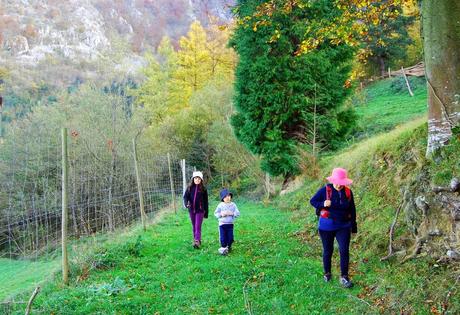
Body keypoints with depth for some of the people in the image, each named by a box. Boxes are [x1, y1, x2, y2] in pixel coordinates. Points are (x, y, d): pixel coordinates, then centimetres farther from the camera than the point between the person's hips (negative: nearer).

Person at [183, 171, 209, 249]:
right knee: (194, 226, 13)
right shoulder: (190, 187, 4)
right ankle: (195, 239, 24)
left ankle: (197, 242, -18)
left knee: (198, 226, -12)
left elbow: (205, 201, 1)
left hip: (200, 210, -3)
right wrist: (186, 204, -22)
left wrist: (206, 212, 2)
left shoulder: (203, 189, -2)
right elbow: (185, 196, 0)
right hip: (191, 210, 3)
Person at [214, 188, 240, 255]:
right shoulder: (220, 205, -3)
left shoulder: (233, 205, 1)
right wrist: (221, 214, -17)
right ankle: (223, 247, 11)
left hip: (230, 224, 2)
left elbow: (238, 213, -2)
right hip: (222, 224, -2)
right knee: (223, 238, -3)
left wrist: (232, 213, -18)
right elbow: (216, 213, 0)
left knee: (230, 237, 6)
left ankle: (229, 247, 28)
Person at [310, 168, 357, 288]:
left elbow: (352, 209, 7)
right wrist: (323, 204, -24)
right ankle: (327, 273, 31)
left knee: (344, 250, -8)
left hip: (343, 227, 1)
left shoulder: (348, 192, -3)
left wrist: (353, 226, 11)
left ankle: (344, 277, 1)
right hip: (326, 227, -1)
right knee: (327, 251, 11)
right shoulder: (325, 190, -11)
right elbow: (312, 201, -4)